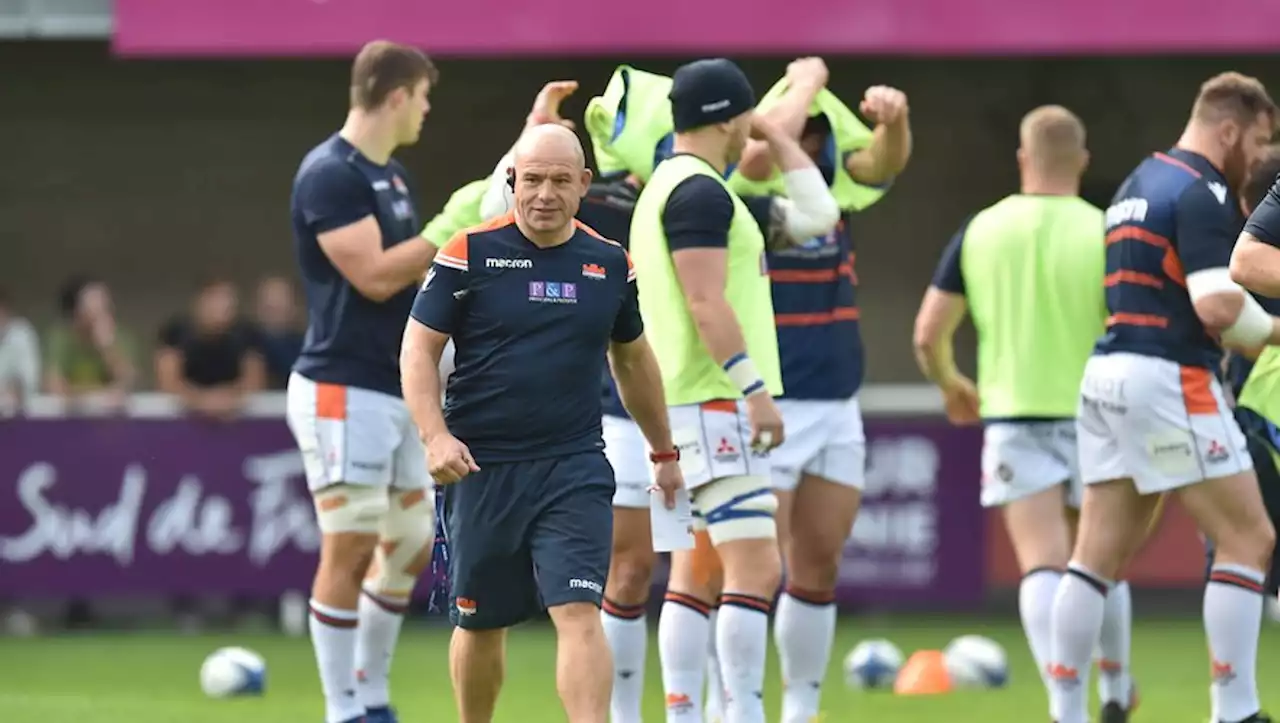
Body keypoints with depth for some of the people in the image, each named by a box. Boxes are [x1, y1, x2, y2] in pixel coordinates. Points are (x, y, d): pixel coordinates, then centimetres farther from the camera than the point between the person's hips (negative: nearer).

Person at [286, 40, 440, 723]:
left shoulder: (391, 176, 15)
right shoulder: (329, 174, -14)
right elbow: (373, 276, -20)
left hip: (398, 391, 9)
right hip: (345, 391, -9)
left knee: (410, 547, 12)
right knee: (349, 551, -7)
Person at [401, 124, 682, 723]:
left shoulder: (611, 264, 7)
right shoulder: (470, 253, -3)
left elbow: (633, 359, 21)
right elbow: (419, 348, -2)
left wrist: (663, 451, 27)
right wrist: (436, 436, -15)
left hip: (575, 470, 1)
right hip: (481, 469, -1)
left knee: (579, 613, -14)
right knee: (481, 623, 10)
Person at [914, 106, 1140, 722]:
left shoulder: (979, 231, 0)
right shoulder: (1102, 233, -5)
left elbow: (928, 334, 2)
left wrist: (950, 384, 22)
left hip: (1013, 417, 0)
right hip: (1092, 417, 0)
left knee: (1042, 566, -7)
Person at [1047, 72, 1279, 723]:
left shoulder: (1138, 185, 19)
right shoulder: (1201, 193, -11)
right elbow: (1217, 304, -22)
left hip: (1108, 373, 9)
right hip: (1169, 379, -9)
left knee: (1099, 554, 8)